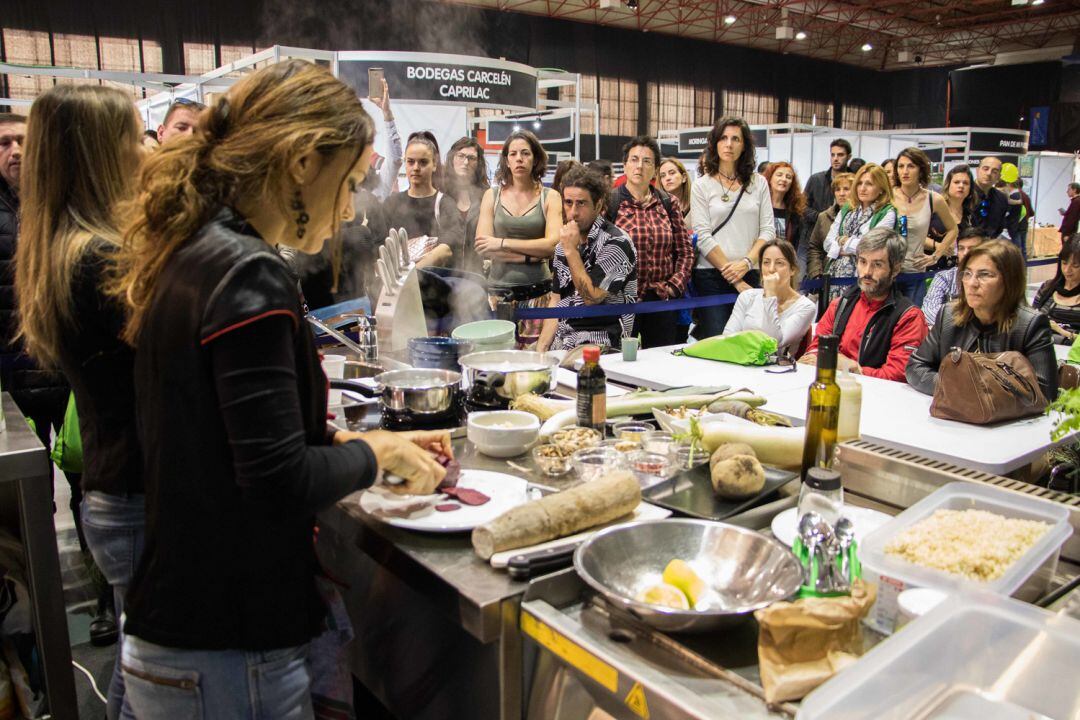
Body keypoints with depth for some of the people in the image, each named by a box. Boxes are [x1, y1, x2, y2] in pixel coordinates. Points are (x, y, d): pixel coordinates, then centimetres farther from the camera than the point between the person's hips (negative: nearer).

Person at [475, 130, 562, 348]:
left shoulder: (550, 197, 6)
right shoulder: (492, 195, 9)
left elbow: (553, 244, -8)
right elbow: (483, 248, -1)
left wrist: (503, 243, -8)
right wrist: (532, 255, -9)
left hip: (538, 292, -1)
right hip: (499, 291, 1)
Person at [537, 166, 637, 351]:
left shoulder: (616, 242, -9)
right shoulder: (563, 245, 12)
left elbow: (591, 298, -15)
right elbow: (556, 302, 12)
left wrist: (571, 251, -13)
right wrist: (541, 348, 1)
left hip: (601, 344, -6)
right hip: (561, 340, 6)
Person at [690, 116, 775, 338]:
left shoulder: (758, 183, 11)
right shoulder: (702, 185, 2)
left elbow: (768, 230, 6)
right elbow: (703, 237, -5)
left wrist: (746, 262, -11)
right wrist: (733, 278, -9)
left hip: (750, 275, 3)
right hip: (712, 277, -2)